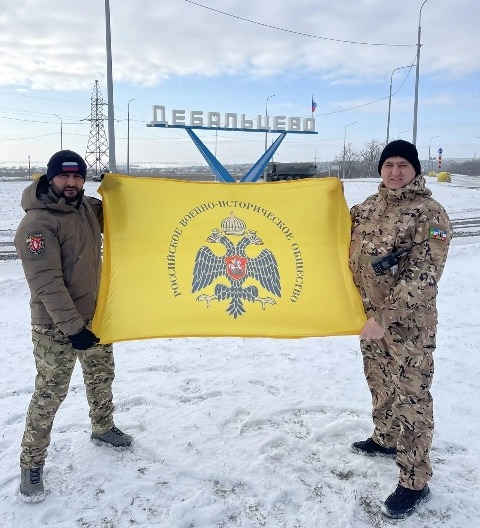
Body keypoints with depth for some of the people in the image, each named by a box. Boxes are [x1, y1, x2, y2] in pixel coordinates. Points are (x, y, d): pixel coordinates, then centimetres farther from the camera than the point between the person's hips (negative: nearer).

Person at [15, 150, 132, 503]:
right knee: (49, 394, 1)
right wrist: (73, 327, -27)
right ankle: (32, 465, 19)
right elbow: (47, 284, -25)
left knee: (102, 376, 22)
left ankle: (103, 428, 46)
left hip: (93, 316, 8)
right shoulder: (37, 224, -21)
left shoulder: (87, 208, 2)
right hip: (55, 327, -8)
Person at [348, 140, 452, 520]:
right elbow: (348, 247, 22)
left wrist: (385, 318, -24)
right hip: (369, 317, 7)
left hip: (408, 324, -7)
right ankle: (385, 439, 45)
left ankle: (415, 482, 13)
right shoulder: (368, 207, 8)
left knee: (410, 399, 0)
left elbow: (422, 277, -21)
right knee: (379, 385, 22)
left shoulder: (429, 214, -14)